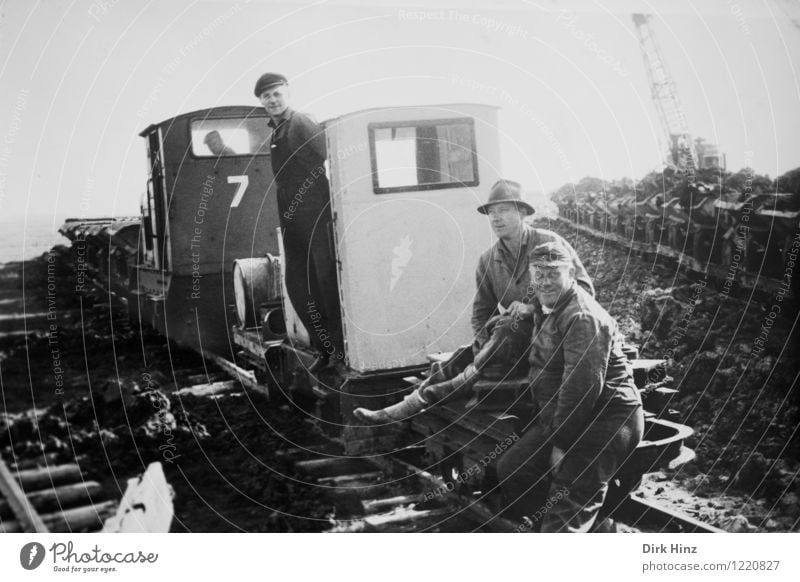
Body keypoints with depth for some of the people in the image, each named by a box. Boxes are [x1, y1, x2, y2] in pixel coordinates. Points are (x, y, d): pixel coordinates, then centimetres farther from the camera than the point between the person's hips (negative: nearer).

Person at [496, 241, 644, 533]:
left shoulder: (583, 317, -19)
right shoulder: (545, 309, 14)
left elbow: (582, 385, -24)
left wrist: (562, 442, -20)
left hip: (605, 420, -10)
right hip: (558, 417, 10)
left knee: (569, 506, -14)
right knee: (511, 467, 1)